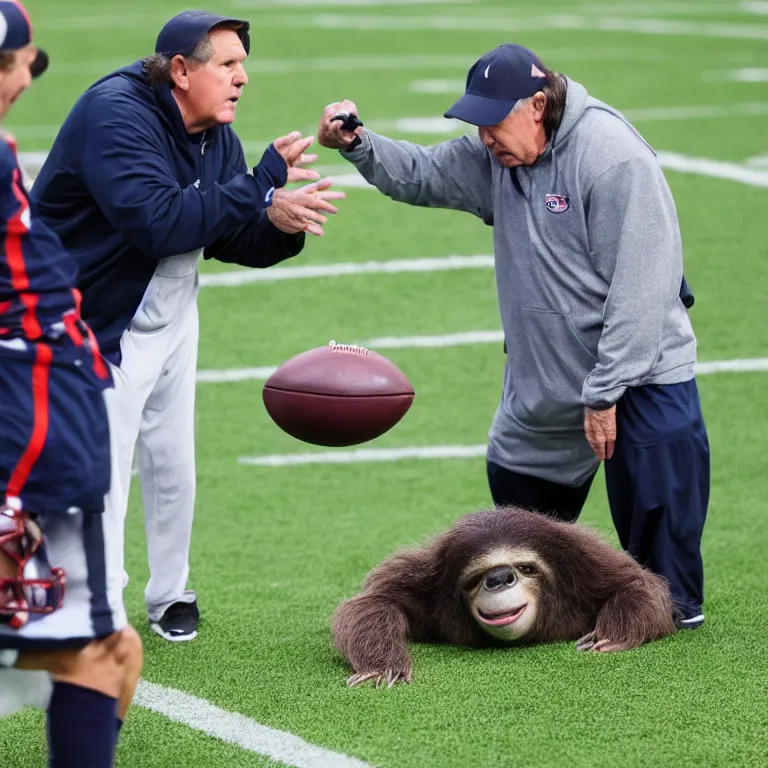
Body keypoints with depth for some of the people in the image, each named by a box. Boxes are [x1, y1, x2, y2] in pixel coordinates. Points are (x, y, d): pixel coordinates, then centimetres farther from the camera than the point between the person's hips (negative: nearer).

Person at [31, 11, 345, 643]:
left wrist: (281, 225, -18)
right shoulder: (115, 116, -26)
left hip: (172, 320, 8)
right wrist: (262, 190, -36)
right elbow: (159, 222, -38)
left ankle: (171, 597, 33)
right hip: (100, 325, -8)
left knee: (173, 467, 16)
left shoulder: (216, 137, 1)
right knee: (102, 477, -9)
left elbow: (232, 239, 4)